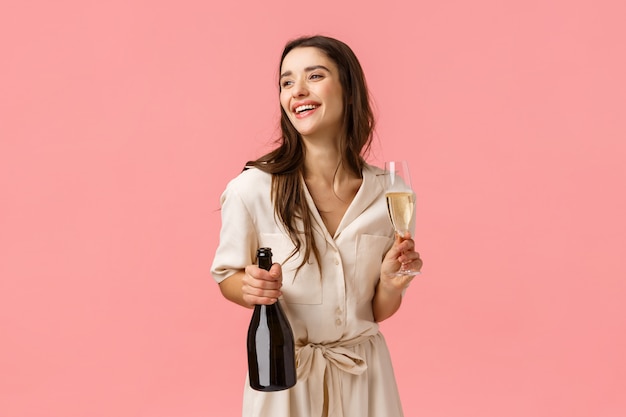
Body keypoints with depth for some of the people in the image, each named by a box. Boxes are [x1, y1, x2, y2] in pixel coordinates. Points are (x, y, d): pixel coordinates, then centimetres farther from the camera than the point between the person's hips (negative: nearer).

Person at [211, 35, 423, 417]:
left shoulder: (387, 193, -8)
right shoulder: (251, 188, -17)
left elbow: (379, 312, 2)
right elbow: (226, 276, -1)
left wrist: (391, 284, -19)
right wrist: (252, 289, -22)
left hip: (364, 374, 2)